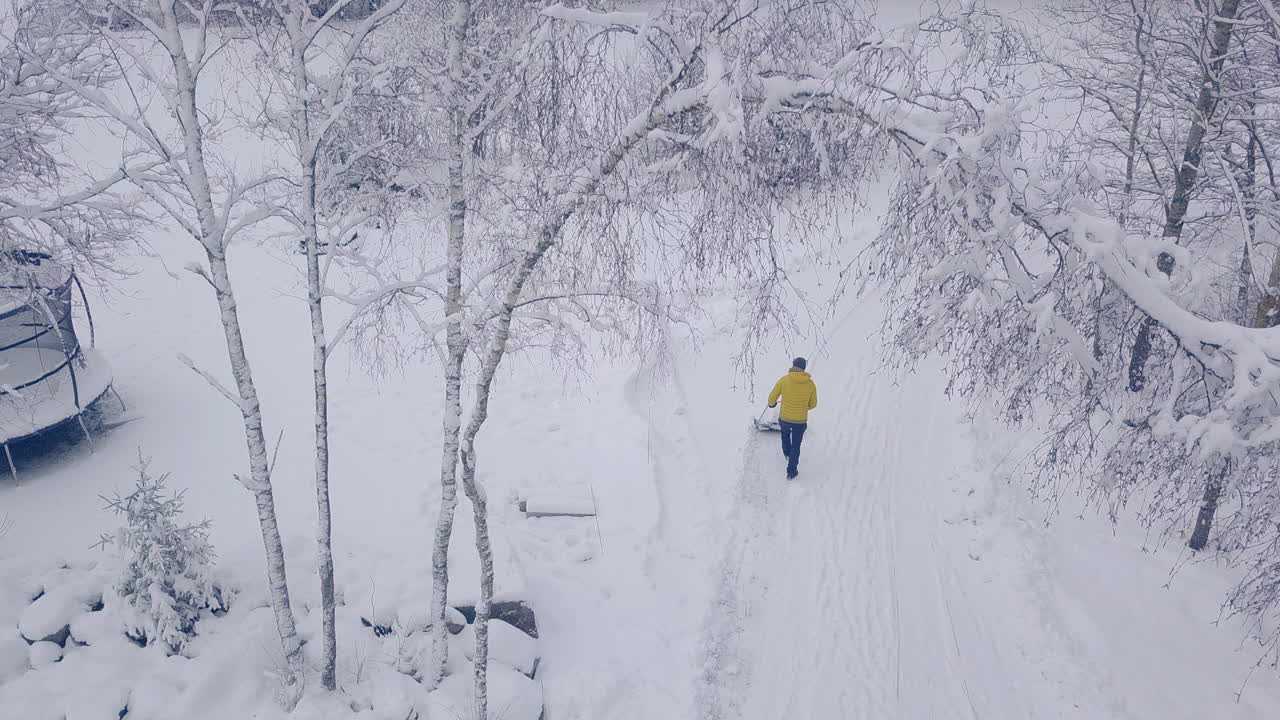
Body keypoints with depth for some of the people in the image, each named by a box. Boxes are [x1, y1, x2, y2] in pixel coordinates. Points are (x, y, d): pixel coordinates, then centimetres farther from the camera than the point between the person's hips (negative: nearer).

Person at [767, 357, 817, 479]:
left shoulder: (784, 380, -14)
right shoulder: (810, 383, -8)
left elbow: (772, 397, -3)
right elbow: (813, 404, 4)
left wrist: (772, 404, 20)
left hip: (784, 418, 0)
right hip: (801, 421, 0)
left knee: (785, 432, 35)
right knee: (796, 446, 17)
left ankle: (787, 453, 53)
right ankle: (791, 472, 25)